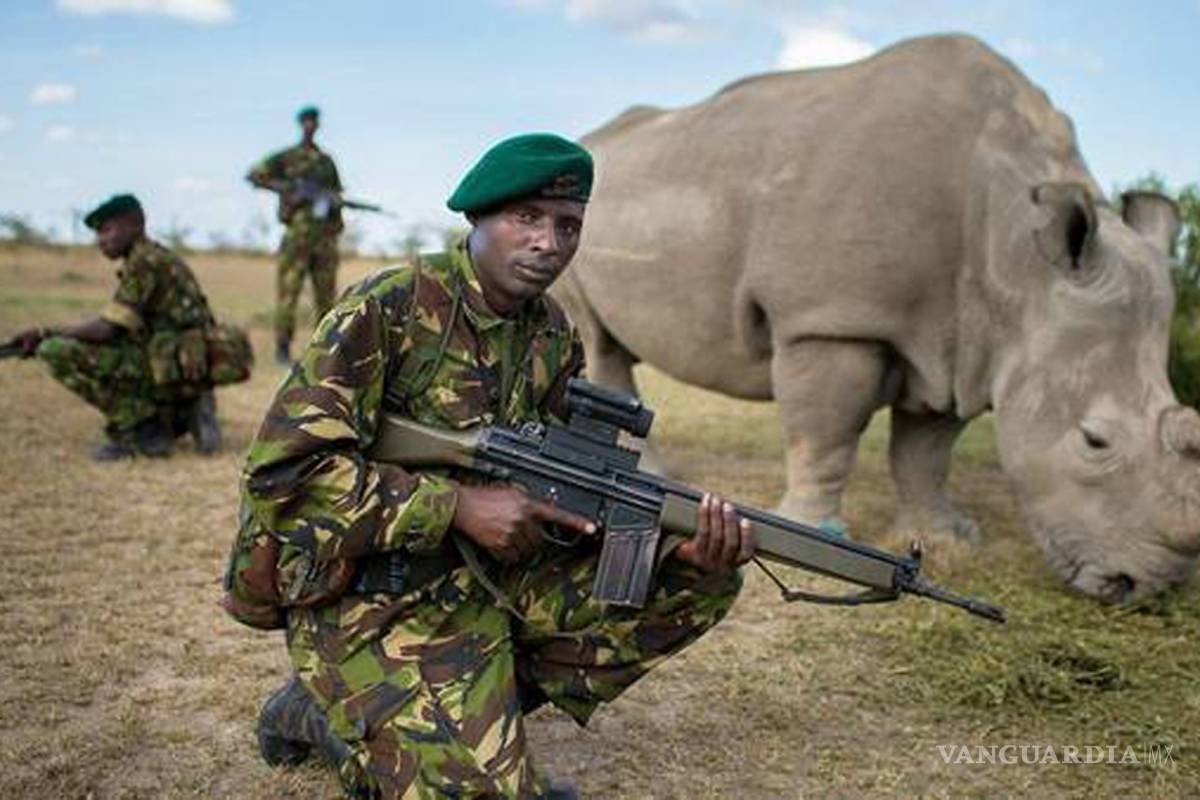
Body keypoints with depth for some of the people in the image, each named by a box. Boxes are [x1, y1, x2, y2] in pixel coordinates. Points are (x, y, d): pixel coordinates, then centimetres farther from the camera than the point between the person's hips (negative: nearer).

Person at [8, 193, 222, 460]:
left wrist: (46, 334, -5)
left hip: (174, 368, -10)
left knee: (57, 351, -14)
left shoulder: (145, 261, -10)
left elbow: (107, 329, -17)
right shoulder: (161, 259, 20)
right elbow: (119, 331, 20)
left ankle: (141, 431, -9)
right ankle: (186, 415, 11)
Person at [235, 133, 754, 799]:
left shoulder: (555, 340, 4)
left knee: (703, 585, -2)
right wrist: (459, 505, -25)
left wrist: (681, 547, -15)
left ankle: (480, 710, 4)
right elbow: (281, 469, -21)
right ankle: (323, 715, 8)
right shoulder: (387, 309, -15)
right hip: (370, 601, -7)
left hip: (493, 577, 7)